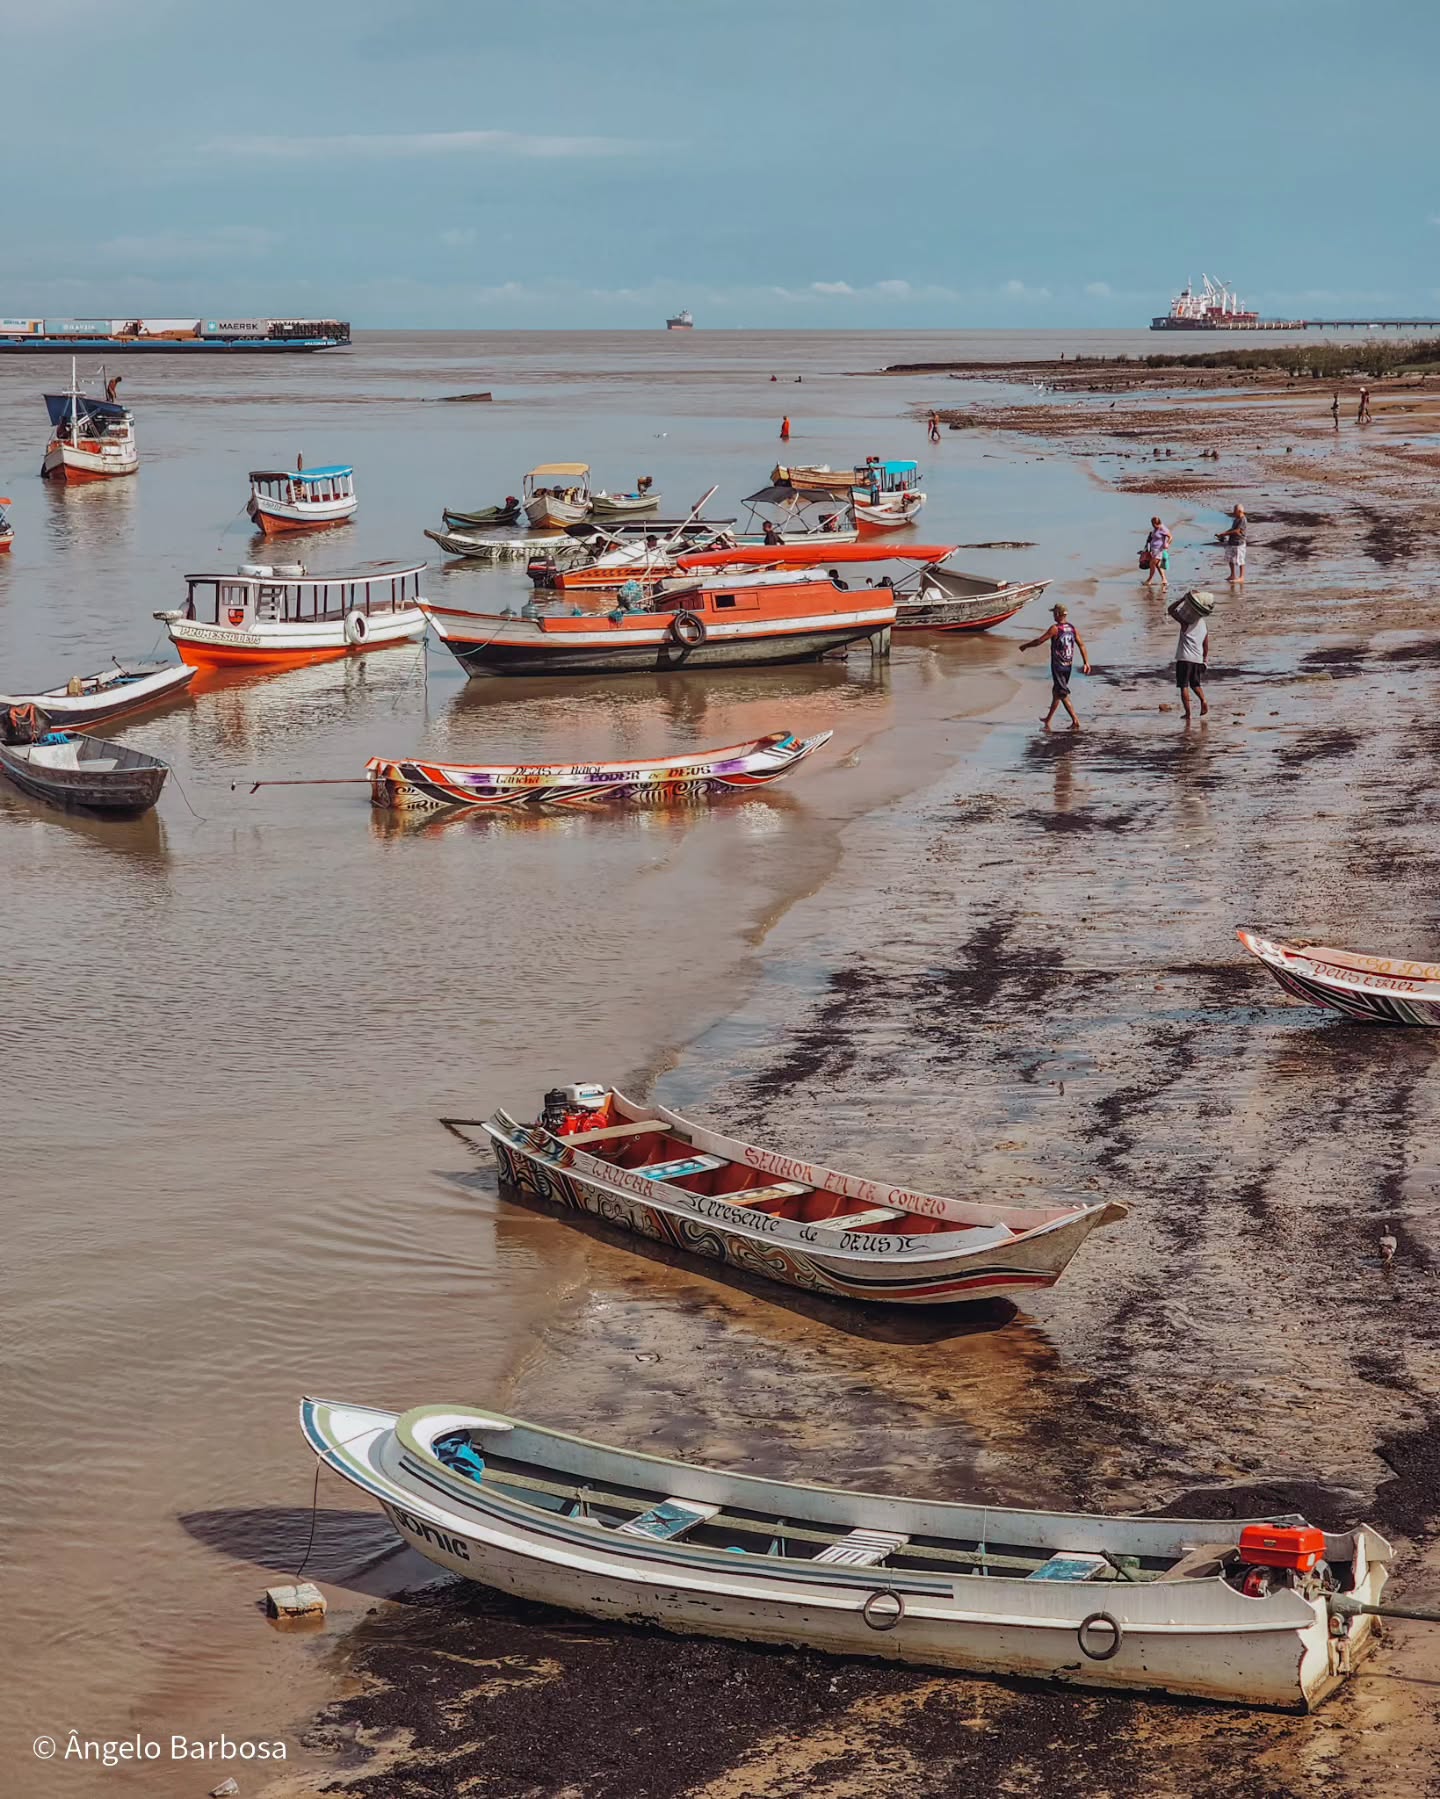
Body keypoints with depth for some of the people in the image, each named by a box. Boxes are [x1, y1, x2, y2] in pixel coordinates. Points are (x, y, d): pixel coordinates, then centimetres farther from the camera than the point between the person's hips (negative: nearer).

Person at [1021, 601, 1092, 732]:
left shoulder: (1055, 629, -15)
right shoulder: (1072, 628, 4)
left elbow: (1039, 641, -12)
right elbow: (1082, 645, 0)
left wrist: (1025, 646, 2)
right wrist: (1086, 663, 2)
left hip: (1058, 666, -7)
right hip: (1069, 666, 7)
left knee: (1063, 694, -5)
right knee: (1056, 691, 20)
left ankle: (1075, 721, -14)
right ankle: (1048, 719, 33)